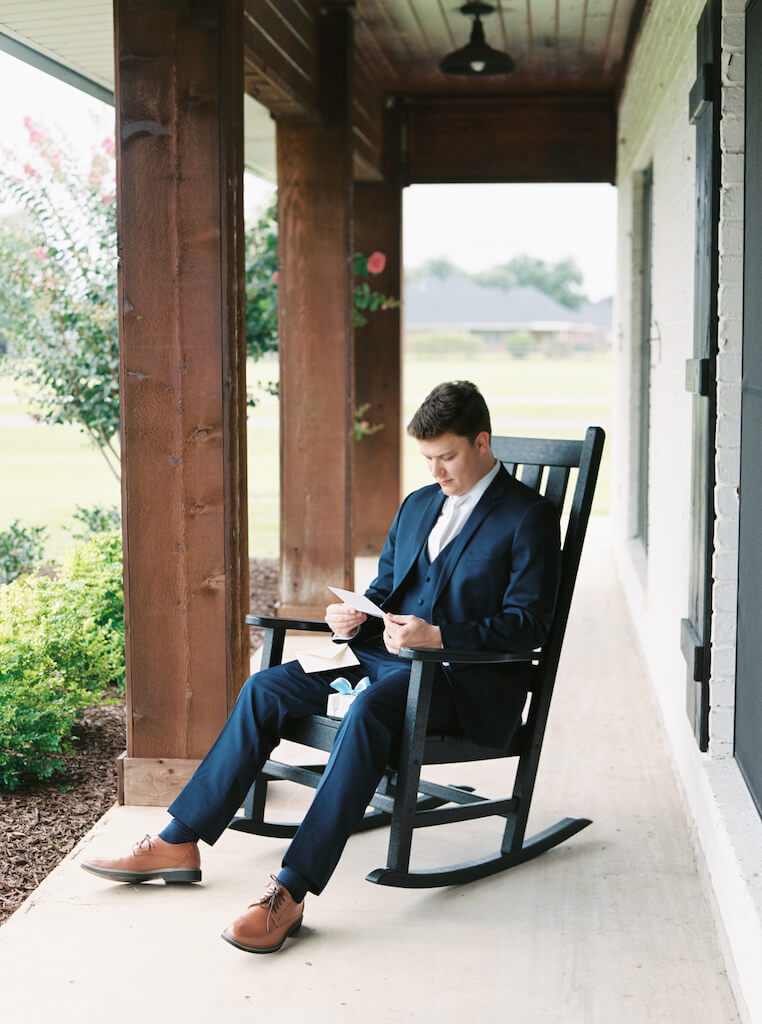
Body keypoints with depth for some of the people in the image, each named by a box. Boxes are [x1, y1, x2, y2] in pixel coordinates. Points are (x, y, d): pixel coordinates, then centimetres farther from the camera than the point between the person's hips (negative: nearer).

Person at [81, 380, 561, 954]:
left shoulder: (530, 518, -4)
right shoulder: (418, 505, 19)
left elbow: (528, 623, -12)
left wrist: (436, 637, -22)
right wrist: (351, 619, 0)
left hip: (465, 680, -7)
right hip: (387, 656, 8)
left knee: (370, 710, -37)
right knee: (266, 688, -10)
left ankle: (291, 891, -38)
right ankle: (179, 844, -6)